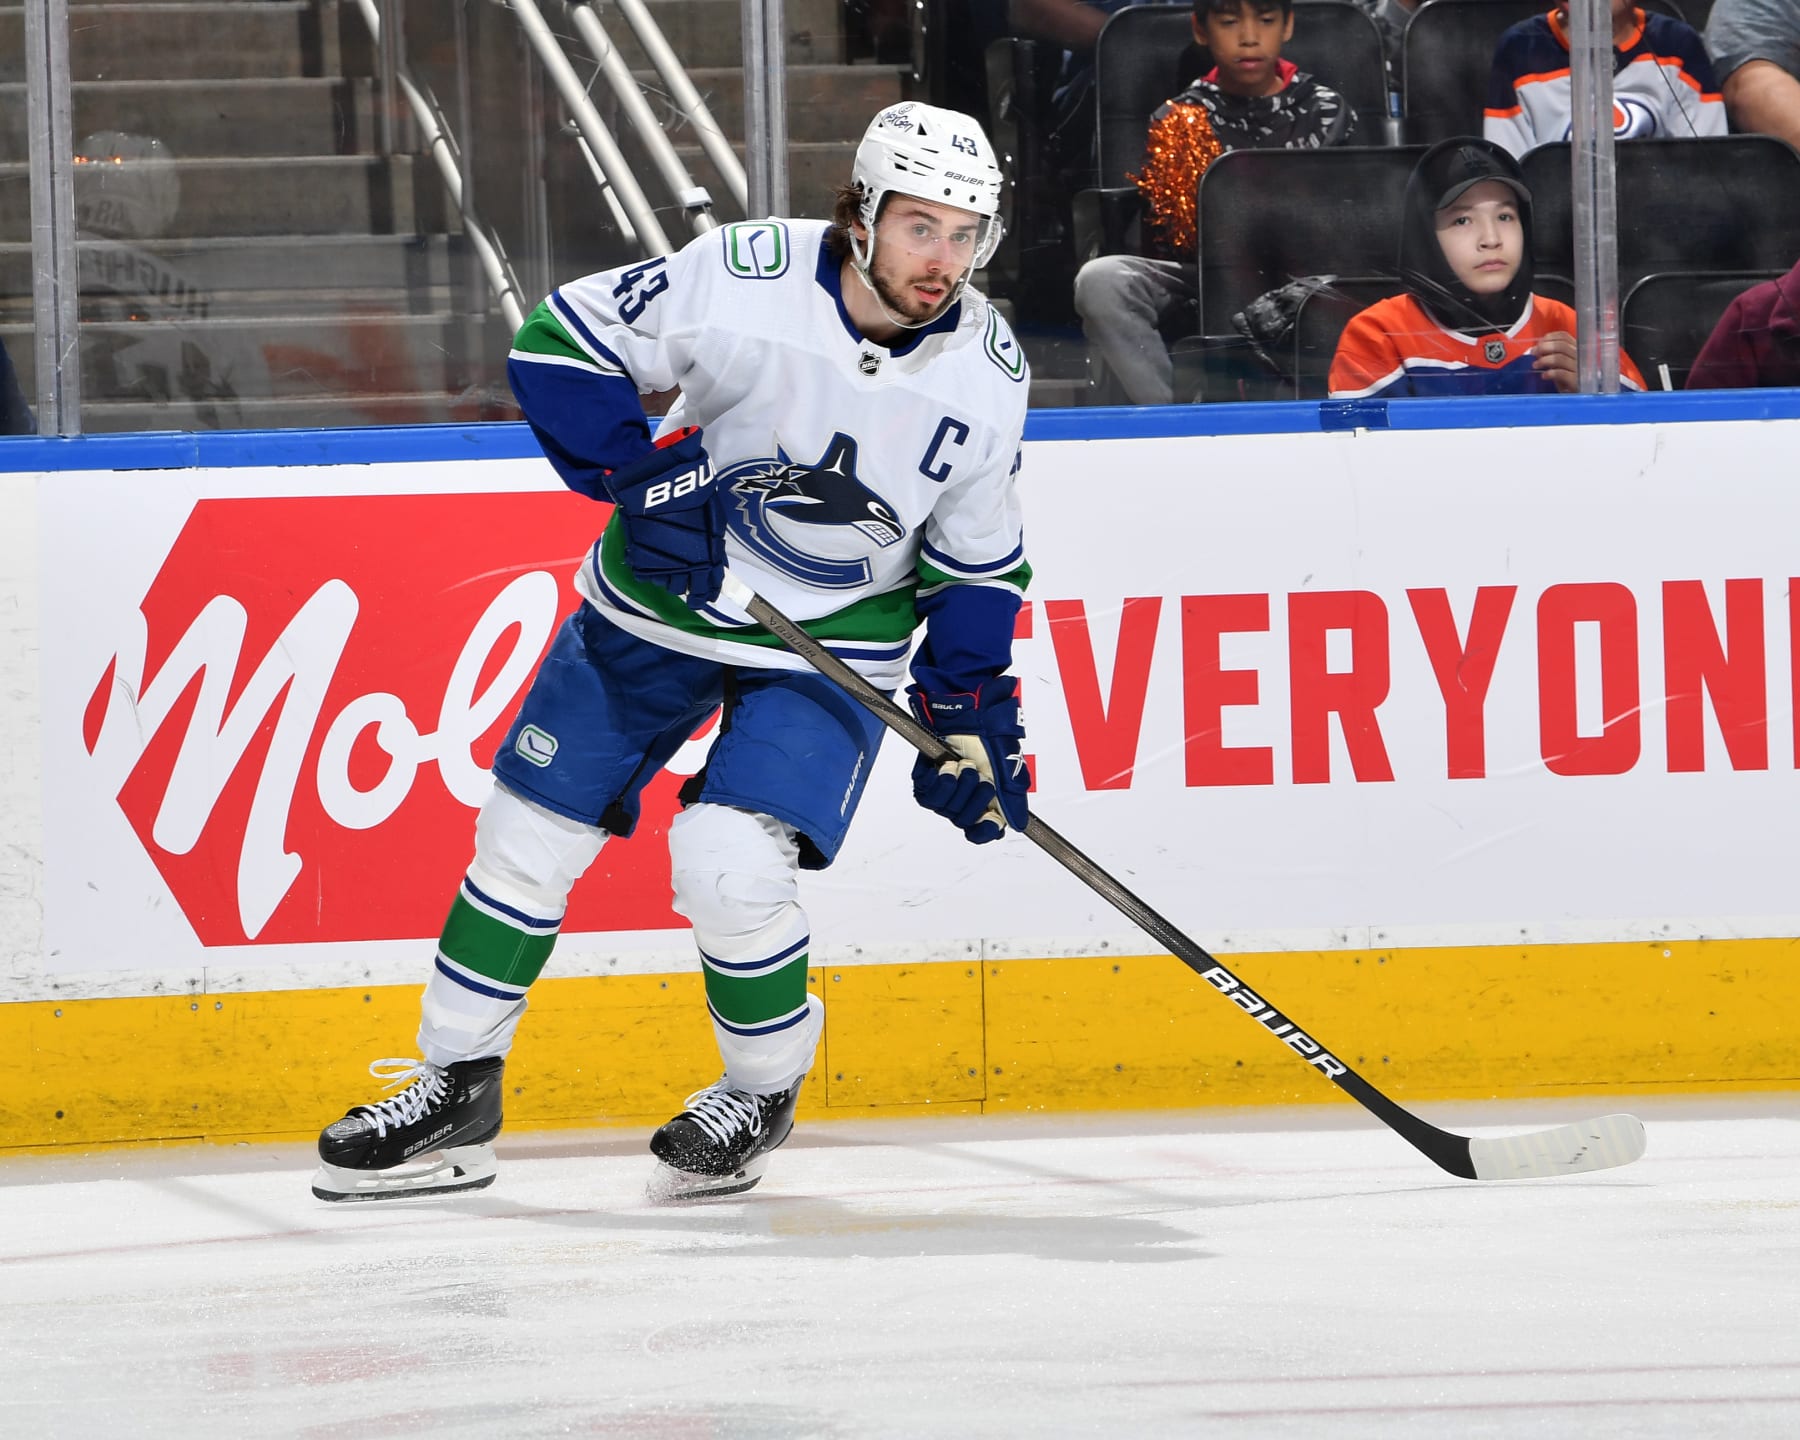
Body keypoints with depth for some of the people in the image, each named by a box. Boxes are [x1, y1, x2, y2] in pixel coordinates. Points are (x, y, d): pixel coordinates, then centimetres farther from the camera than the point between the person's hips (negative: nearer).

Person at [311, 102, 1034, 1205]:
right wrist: (637, 475, -20)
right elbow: (561, 344, -11)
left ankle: (763, 1094, 6)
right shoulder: (746, 276, -22)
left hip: (835, 642, -1)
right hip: (662, 600, 1)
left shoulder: (986, 371, -13)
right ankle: (455, 1089, 22)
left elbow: (977, 561, 0)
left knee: (729, 864, -21)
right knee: (531, 830, 4)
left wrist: (974, 715, -5)